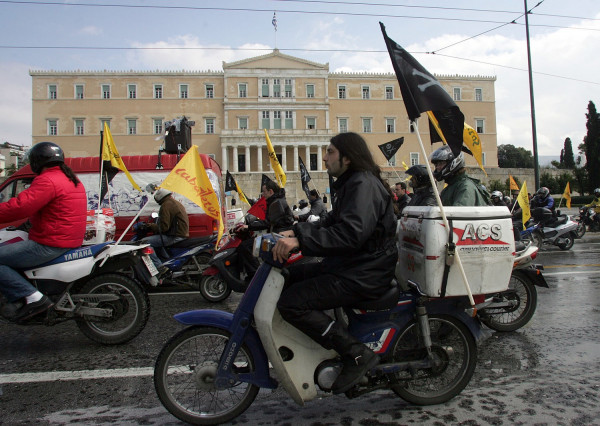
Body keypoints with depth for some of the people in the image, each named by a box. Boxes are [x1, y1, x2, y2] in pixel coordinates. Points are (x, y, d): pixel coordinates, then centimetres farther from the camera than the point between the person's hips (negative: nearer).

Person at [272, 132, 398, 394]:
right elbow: (330, 224, 19)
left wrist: (300, 240, -33)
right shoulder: (349, 184, 19)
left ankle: (356, 354, -14)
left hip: (363, 275, -11)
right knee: (287, 279, 11)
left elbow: (350, 234, -30)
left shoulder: (364, 184, -15)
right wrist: (295, 232, 4)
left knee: (291, 303, -20)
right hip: (346, 265, 11)